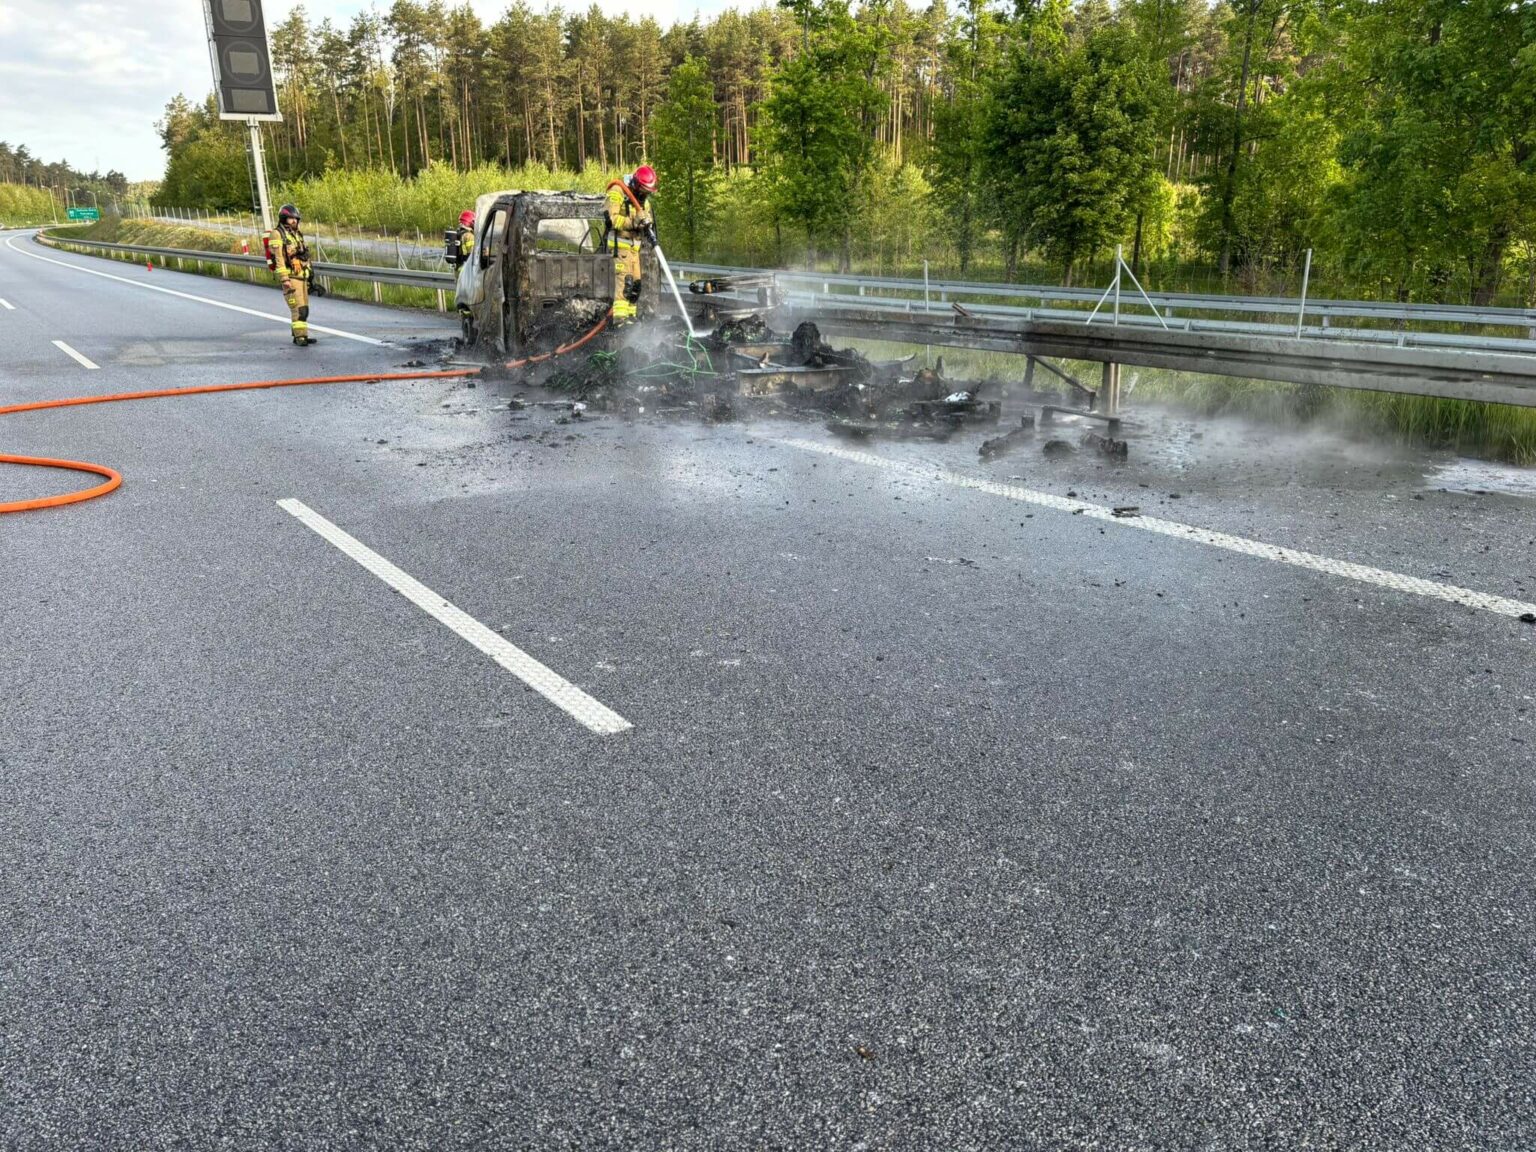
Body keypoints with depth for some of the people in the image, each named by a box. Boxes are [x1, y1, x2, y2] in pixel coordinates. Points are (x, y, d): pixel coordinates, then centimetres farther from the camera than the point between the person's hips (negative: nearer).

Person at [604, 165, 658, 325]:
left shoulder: (642, 198, 14)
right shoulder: (617, 192, -11)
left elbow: (646, 219, 11)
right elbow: (614, 219, -20)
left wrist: (649, 230, -12)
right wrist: (634, 222, -30)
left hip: (634, 245, 8)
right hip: (620, 243, -8)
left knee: (635, 282, 11)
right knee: (624, 278, -18)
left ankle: (630, 314, 20)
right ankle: (620, 316, -23)